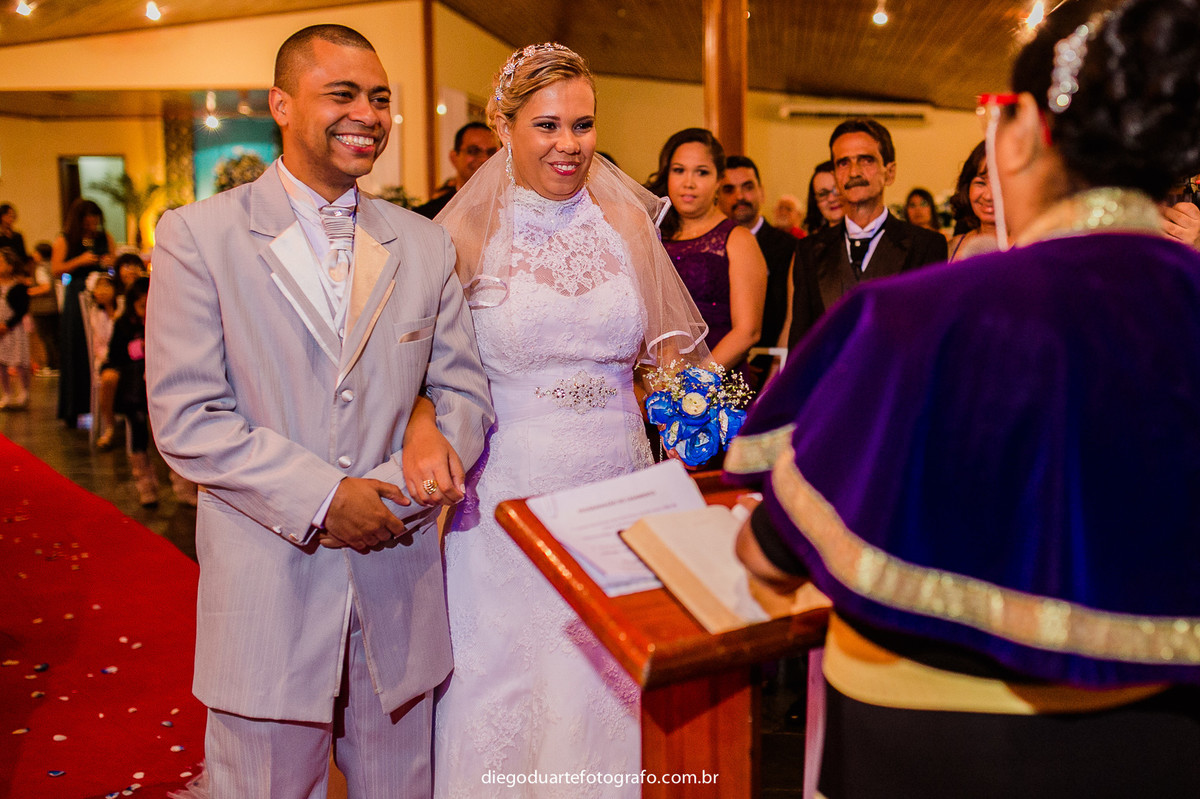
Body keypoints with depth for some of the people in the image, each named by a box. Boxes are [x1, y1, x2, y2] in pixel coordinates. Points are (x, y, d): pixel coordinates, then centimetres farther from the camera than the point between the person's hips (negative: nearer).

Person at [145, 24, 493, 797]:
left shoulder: (424, 245, 7)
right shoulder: (198, 236, -4)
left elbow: (465, 393, 6)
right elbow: (185, 417, -9)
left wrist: (400, 488, -11)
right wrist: (323, 497, -16)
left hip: (399, 583, 3)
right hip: (266, 589, -3)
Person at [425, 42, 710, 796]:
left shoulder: (627, 221, 6)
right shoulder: (467, 234, -3)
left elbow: (661, 352, 12)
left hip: (616, 481, 3)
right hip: (507, 488, -2)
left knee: (609, 676, 12)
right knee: (503, 672, 9)